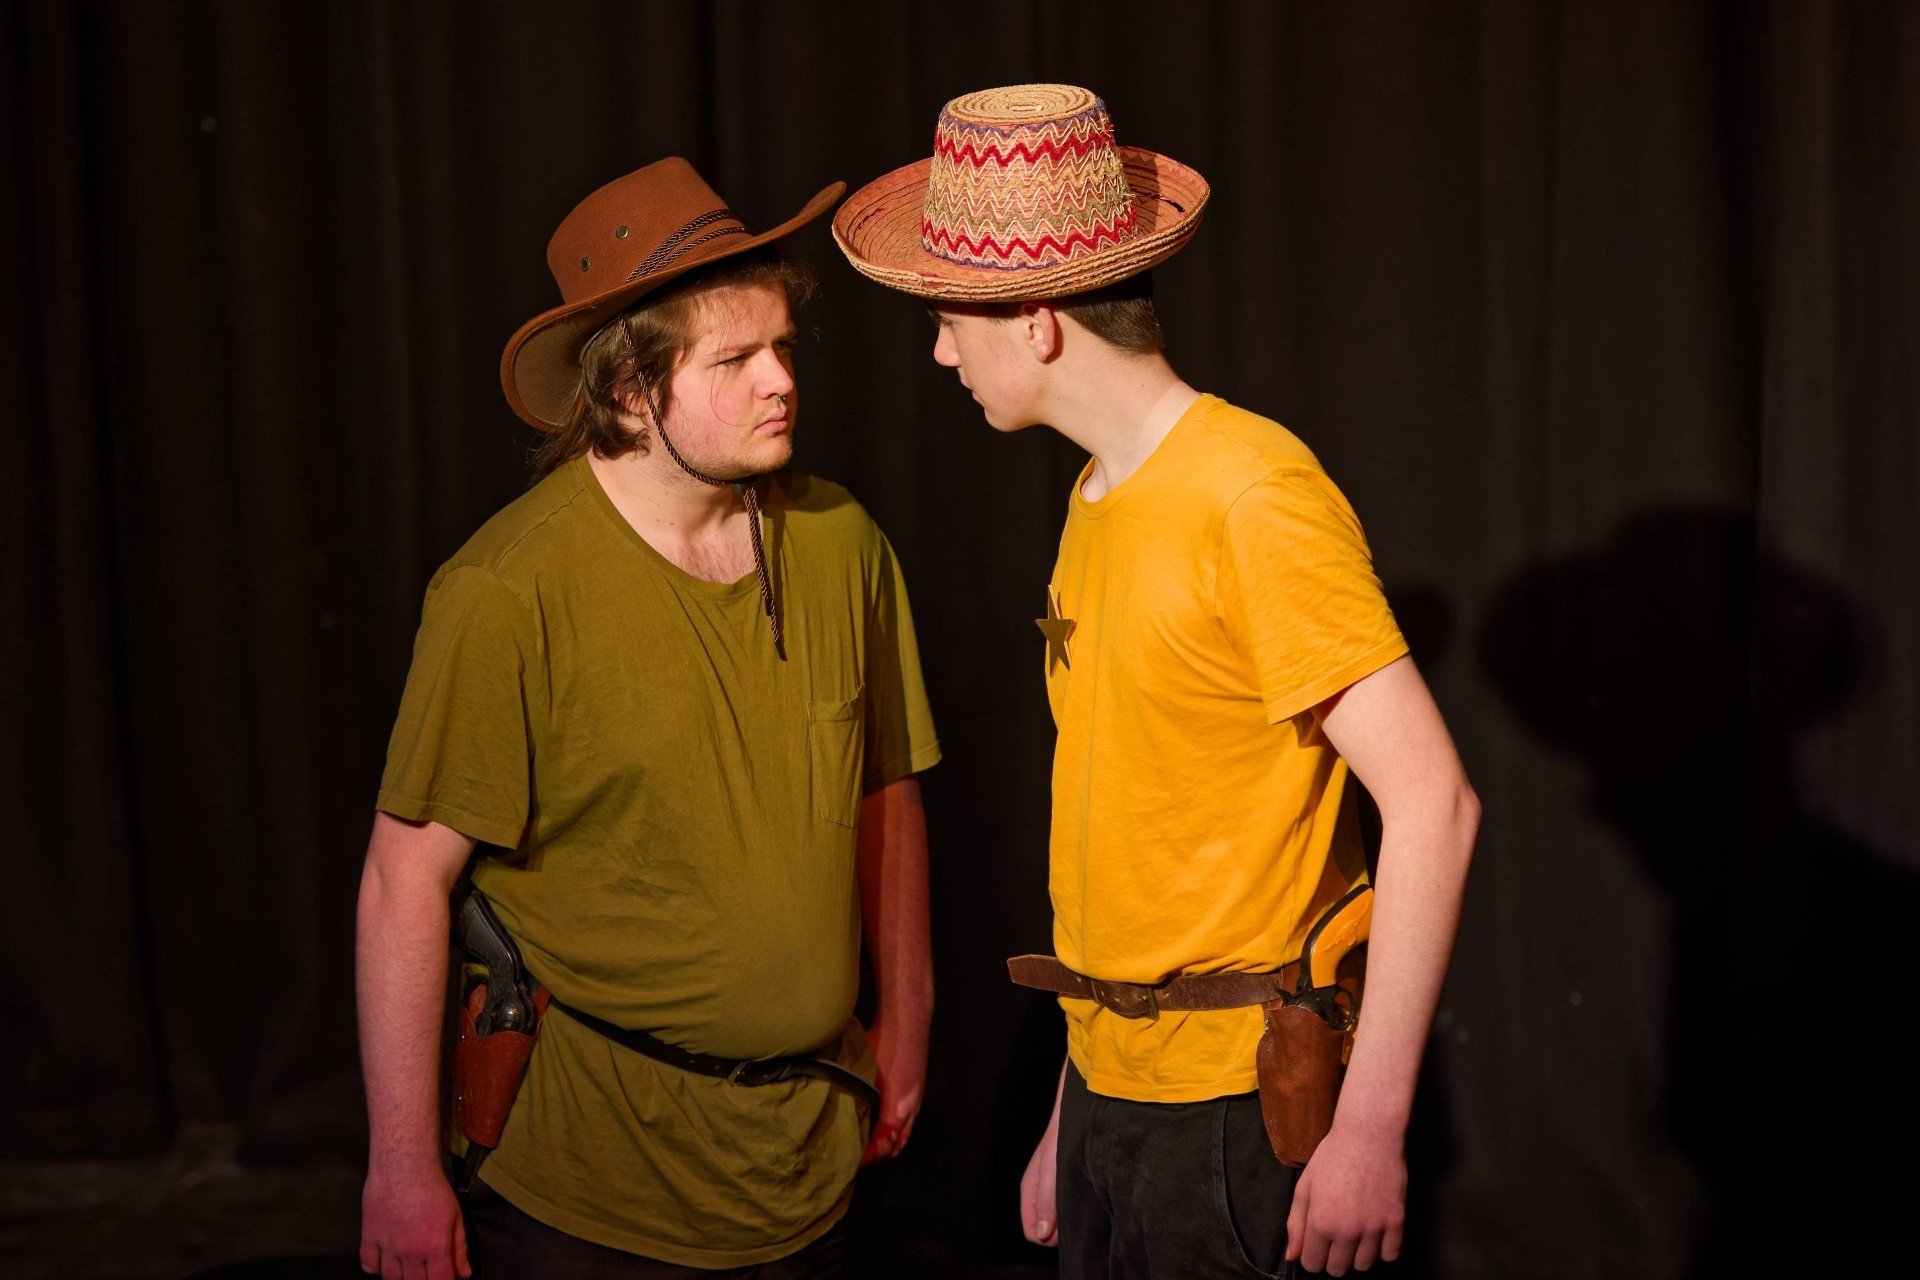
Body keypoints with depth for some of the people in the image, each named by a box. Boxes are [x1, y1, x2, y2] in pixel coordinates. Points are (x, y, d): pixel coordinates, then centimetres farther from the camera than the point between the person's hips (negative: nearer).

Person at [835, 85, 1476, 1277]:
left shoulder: (1255, 493, -16)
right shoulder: (1100, 500, 8)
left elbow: (1433, 801, -20)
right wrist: (1074, 1112, 15)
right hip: (1114, 1093, 7)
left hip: (1236, 1116, -7)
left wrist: (1371, 1128, -21)